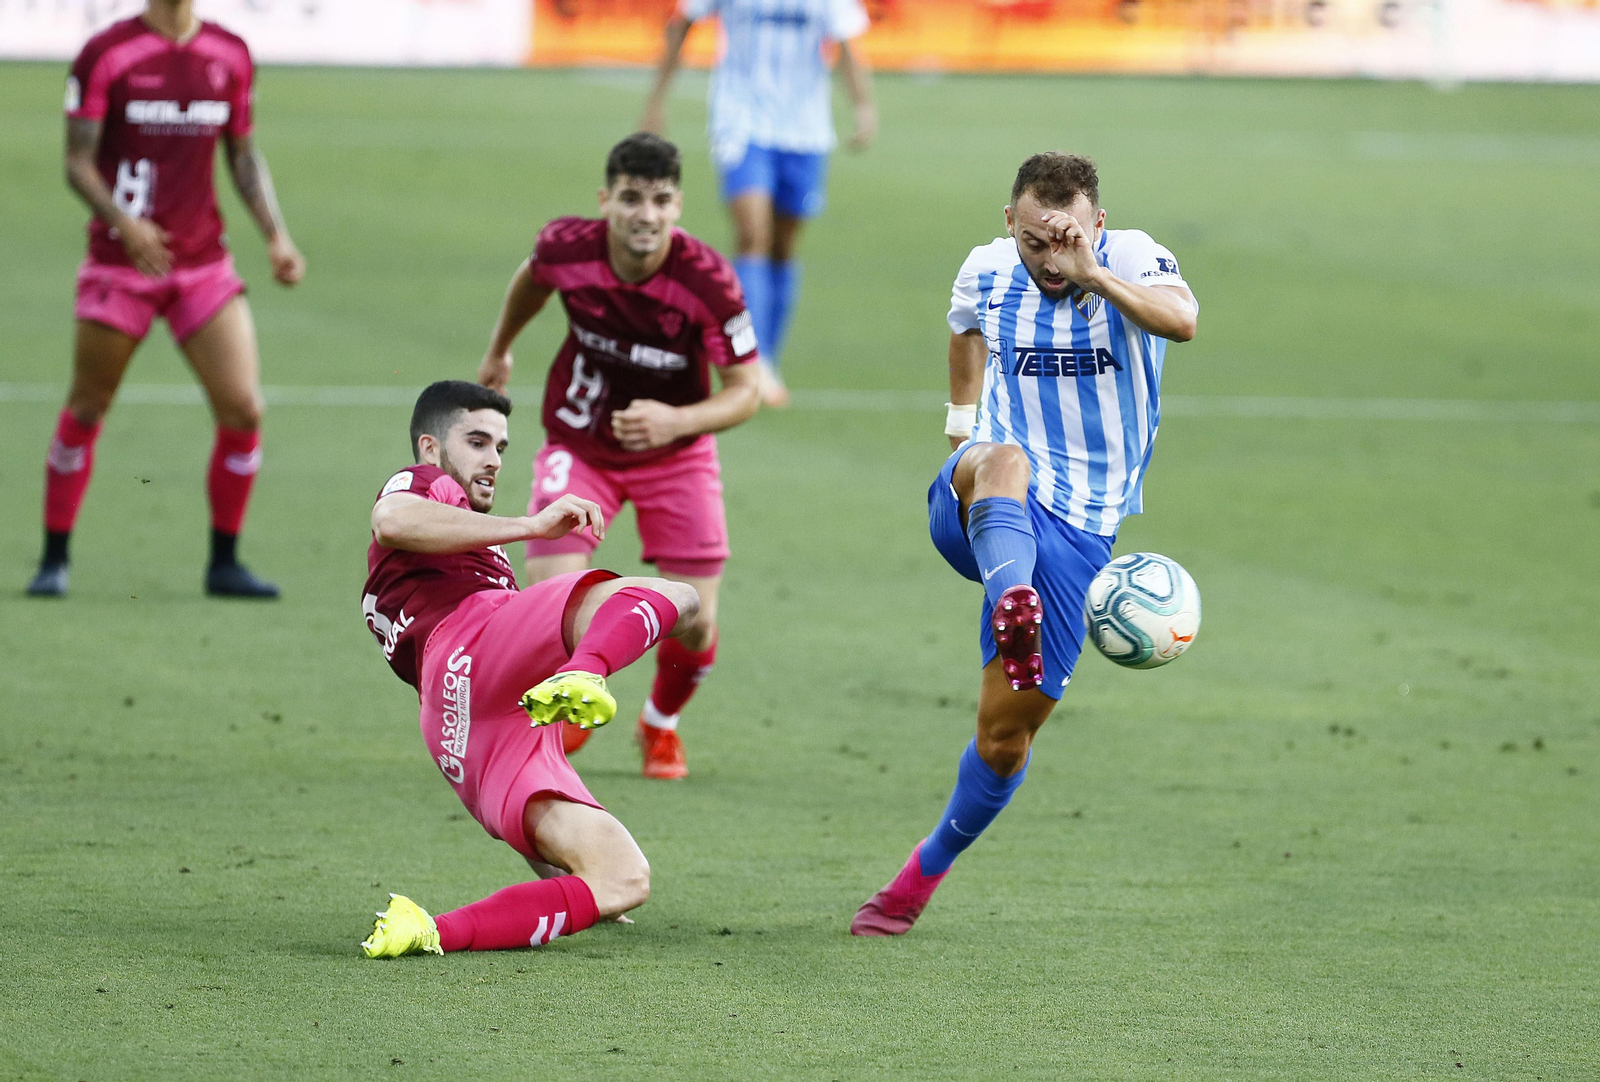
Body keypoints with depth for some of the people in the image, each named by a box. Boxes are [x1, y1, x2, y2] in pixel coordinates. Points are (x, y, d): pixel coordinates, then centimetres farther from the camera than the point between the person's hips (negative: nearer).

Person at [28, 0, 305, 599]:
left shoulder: (230, 55, 6)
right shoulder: (106, 54, -7)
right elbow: (78, 161, -9)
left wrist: (276, 236, 3)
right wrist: (124, 223, -25)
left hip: (203, 264, 3)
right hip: (120, 263, -3)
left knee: (243, 410, -6)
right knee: (86, 411, 4)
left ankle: (224, 564, 9)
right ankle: (54, 560, 19)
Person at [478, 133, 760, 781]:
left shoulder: (709, 281, -28)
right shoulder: (566, 248, -22)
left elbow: (744, 392, -20)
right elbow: (531, 279, 5)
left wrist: (675, 421, -39)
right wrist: (498, 351, 22)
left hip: (675, 452, 0)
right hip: (580, 444, 0)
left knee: (694, 624, -4)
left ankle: (661, 724, 32)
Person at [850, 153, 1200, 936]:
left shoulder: (1131, 262, -9)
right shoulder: (985, 274, 3)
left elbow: (1182, 320, -32)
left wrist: (1090, 275, -40)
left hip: (1077, 529, -1)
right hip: (985, 515, 1)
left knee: (1007, 730, 0)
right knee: (1005, 460, -39)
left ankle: (927, 870, 25)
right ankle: (1012, 611, -69)